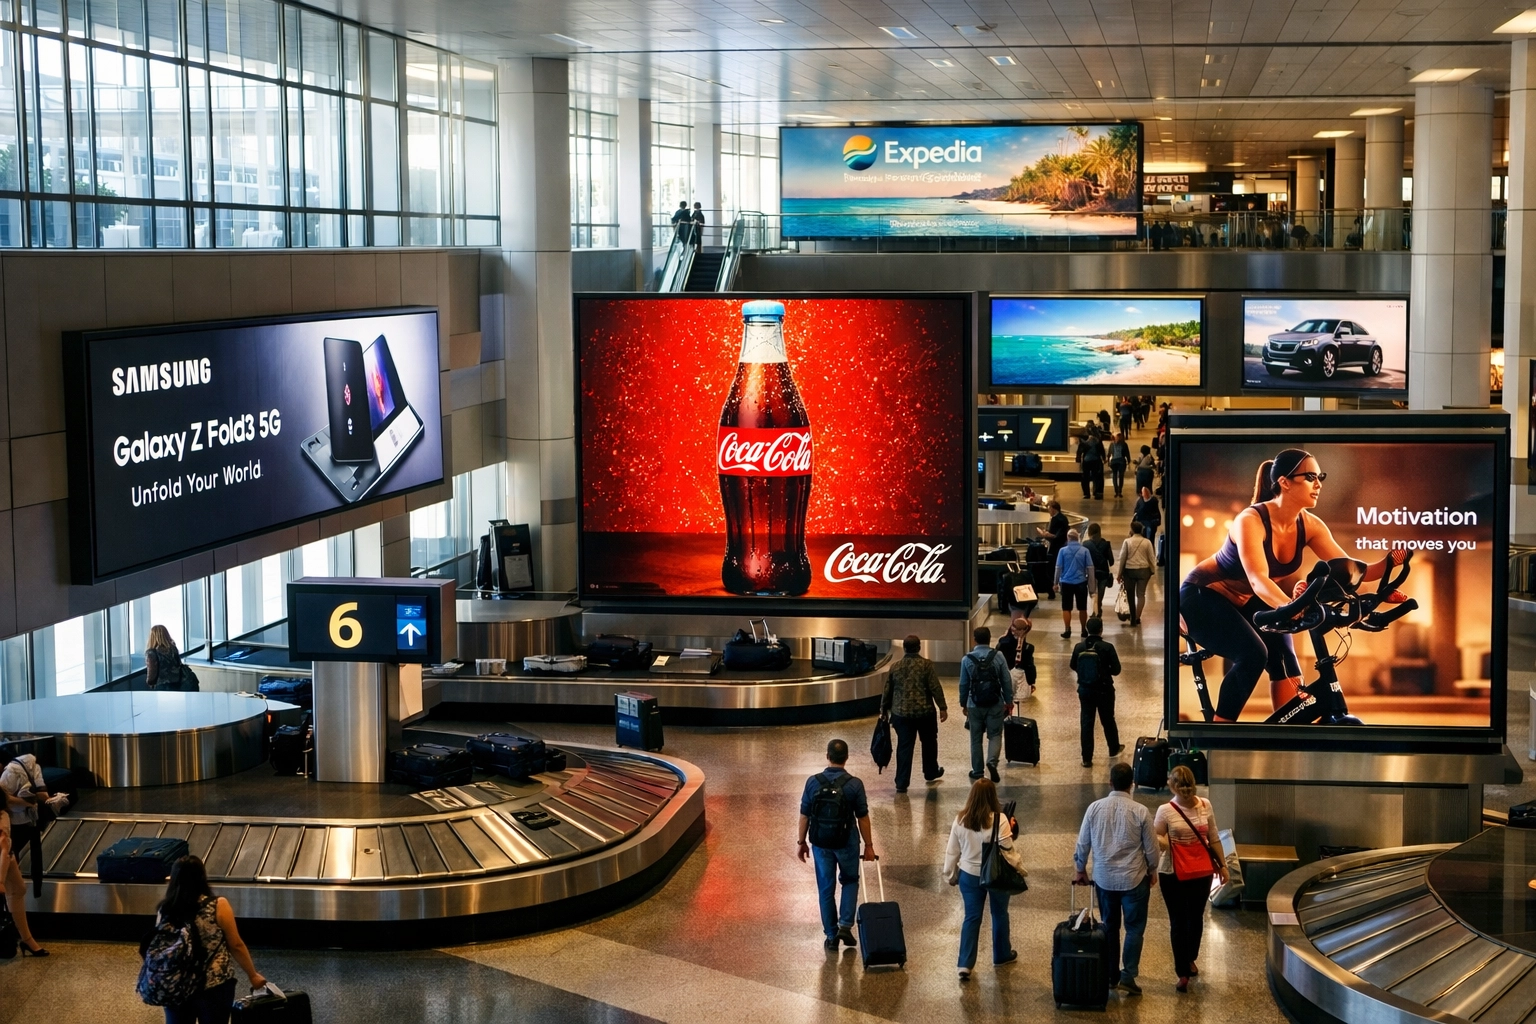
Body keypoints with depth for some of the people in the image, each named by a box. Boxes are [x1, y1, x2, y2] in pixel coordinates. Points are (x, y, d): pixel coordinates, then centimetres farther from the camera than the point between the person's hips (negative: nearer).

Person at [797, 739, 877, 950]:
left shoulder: (813, 782, -8)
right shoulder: (854, 785, -13)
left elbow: (804, 815, -3)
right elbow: (862, 817, -7)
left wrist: (802, 842, 9)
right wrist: (869, 845, 3)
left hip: (820, 843, 1)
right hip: (846, 842, -1)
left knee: (826, 889, 12)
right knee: (850, 881, 21)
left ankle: (831, 936, 16)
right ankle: (845, 925, 7)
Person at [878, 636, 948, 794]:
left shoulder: (895, 667, 1)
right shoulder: (926, 665, -8)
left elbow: (887, 691, 8)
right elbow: (936, 688, -11)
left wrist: (884, 709, 20)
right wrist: (942, 707, -4)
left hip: (901, 713, 2)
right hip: (925, 712, -2)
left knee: (904, 747, 4)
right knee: (929, 742, 20)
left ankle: (901, 783, 1)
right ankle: (930, 773, 35)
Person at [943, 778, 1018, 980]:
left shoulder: (960, 820, -8)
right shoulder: (999, 820, -21)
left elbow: (952, 851, 0)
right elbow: (1007, 850, -18)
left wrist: (951, 874, 12)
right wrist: (1011, 832, -2)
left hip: (969, 875, 2)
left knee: (971, 917, 10)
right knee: (999, 914, 19)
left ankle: (965, 964, 2)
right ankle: (1002, 955, 37)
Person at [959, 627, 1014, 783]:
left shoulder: (967, 660, -7)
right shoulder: (998, 657, -7)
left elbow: (964, 684, -1)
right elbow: (1007, 681, -4)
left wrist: (963, 703, 12)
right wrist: (1009, 702, 7)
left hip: (975, 705, 0)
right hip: (995, 704, 0)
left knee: (976, 738, 12)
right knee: (995, 735, 11)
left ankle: (977, 771, 17)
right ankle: (992, 761, -13)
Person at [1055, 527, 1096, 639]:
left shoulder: (1063, 551, -4)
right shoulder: (1084, 551, -2)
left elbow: (1059, 567, -3)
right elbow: (1090, 568, -1)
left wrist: (1056, 582, 6)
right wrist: (1091, 585, 5)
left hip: (1067, 583, -1)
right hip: (1081, 583, 1)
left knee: (1066, 608, 6)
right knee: (1082, 608, 12)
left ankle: (1067, 631, 1)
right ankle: (1084, 630, 19)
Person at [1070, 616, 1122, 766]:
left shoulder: (1079, 647, -8)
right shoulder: (1107, 647, -17)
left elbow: (1073, 666, 7)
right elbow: (1116, 669, -12)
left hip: (1085, 690, 2)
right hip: (1104, 690, -2)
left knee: (1086, 723, 7)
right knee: (1108, 720, 18)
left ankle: (1087, 758, 8)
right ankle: (1114, 749, 39)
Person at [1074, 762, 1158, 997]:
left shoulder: (1095, 808, -7)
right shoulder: (1140, 812, -13)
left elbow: (1082, 843, 1)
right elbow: (1151, 848, -5)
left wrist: (1080, 870, 17)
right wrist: (1151, 871, 14)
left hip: (1104, 878, 3)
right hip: (1133, 879, -3)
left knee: (1109, 927, 16)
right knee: (1134, 929, 6)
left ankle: (1110, 975, 22)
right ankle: (1128, 977, -2)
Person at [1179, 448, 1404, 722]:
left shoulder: (1309, 525, -11)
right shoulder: (1251, 521, -31)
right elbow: (1259, 580, -44)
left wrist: (1388, 563, -33)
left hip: (1245, 601, 7)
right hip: (1202, 595, -7)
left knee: (1285, 663, -12)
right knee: (1252, 655, -28)